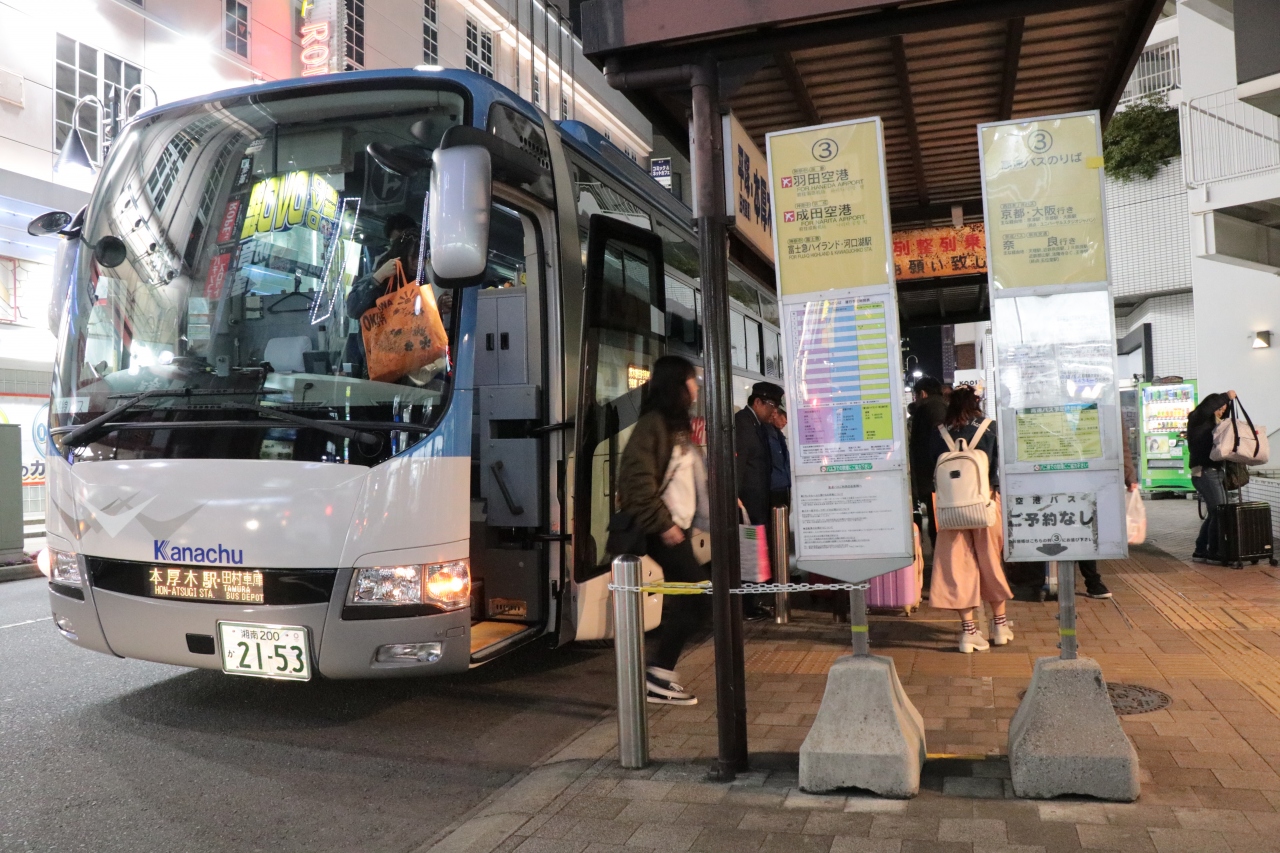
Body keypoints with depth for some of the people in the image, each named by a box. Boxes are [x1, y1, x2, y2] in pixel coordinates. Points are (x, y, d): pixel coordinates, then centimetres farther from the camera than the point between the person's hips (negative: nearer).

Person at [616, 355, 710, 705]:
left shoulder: (679, 426, 18)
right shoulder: (653, 423, -11)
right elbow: (637, 480, -20)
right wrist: (663, 524, -19)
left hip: (678, 527, 9)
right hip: (662, 529, -9)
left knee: (683, 603, 10)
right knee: (702, 598, -10)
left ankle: (660, 676, 18)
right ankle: (659, 673, -2)